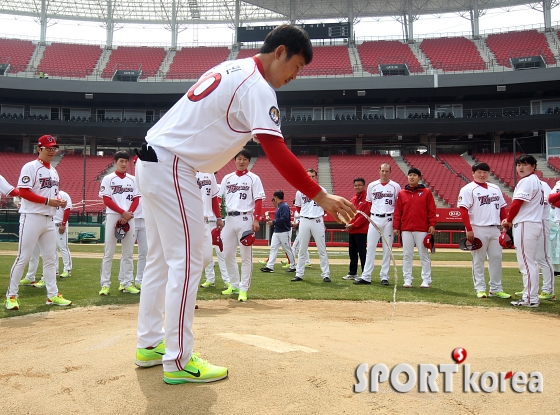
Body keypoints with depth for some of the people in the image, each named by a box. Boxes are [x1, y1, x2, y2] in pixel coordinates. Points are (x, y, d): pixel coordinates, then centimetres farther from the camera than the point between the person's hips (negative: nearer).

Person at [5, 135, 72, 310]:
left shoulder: (54, 171, 16)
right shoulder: (30, 167, -7)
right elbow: (23, 192, -16)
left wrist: (59, 201, 0)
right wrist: (47, 201, -21)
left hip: (49, 219, 8)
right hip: (31, 217, -8)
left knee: (50, 258, 9)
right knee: (23, 257, -4)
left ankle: (52, 295, 15)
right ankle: (11, 295, 7)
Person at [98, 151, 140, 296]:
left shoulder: (133, 180, 12)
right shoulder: (108, 179, 3)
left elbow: (136, 200, 7)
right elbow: (107, 200, -5)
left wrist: (128, 215, -9)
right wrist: (123, 212, -14)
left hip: (129, 218, 3)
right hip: (113, 217, -3)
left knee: (128, 253, 5)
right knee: (109, 253, -2)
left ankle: (126, 283, 11)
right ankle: (105, 284, 3)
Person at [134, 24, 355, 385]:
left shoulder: (232, 68, 16)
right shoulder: (257, 87, -15)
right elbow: (278, 153, -23)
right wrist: (320, 196, -20)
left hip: (152, 160, 10)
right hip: (172, 167, -10)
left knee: (162, 258, 14)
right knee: (187, 261, -6)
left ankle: (150, 344, 25)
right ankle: (178, 361, 3)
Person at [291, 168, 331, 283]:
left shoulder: (322, 190, 1)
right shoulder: (300, 191, 5)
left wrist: (319, 214, 6)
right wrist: (305, 214, 12)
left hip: (317, 221, -1)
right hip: (304, 221, 2)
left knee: (322, 249, 0)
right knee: (302, 249, 7)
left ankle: (326, 274, 5)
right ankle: (299, 274, 13)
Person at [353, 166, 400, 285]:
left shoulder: (395, 186, 2)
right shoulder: (372, 185, 7)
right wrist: (373, 214, 6)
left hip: (389, 220, -1)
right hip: (374, 219, 1)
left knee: (387, 249, 4)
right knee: (370, 248, 0)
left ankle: (384, 277, 11)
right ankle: (366, 277, 2)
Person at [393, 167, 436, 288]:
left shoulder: (426, 192, 3)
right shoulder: (401, 193, 8)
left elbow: (431, 210, 0)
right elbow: (397, 211, 7)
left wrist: (432, 224, -8)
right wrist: (396, 227, 2)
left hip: (422, 229, -2)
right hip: (406, 229, 2)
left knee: (424, 255, 4)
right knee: (407, 255, 6)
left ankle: (426, 280, 10)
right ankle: (407, 280, 13)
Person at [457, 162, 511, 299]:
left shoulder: (495, 188, 16)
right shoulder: (468, 189, -3)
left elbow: (502, 208, 17)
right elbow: (463, 210, -11)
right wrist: (469, 229, -17)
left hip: (495, 229, 6)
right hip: (477, 229, -6)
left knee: (496, 258, 7)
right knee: (478, 260, 1)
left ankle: (496, 289, 17)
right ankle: (480, 289, 9)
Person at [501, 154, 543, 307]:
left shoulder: (526, 181, -12)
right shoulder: (536, 181, 20)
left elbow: (517, 204, -16)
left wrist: (508, 221, -1)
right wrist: (510, 220, 10)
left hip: (525, 226, -10)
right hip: (535, 224, 10)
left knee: (526, 263, -6)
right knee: (530, 263, 15)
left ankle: (531, 299, -3)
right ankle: (531, 295, 22)